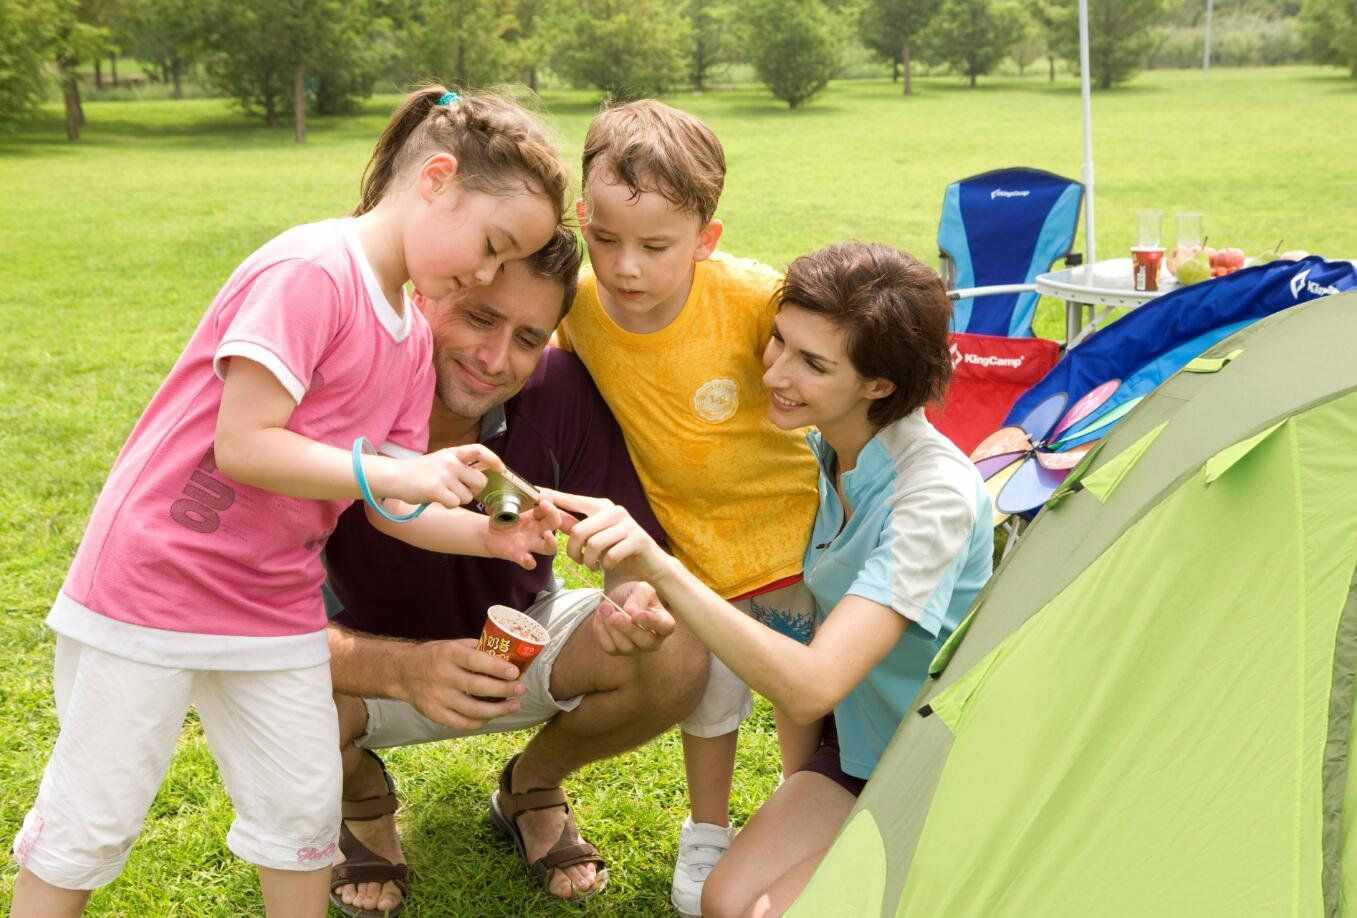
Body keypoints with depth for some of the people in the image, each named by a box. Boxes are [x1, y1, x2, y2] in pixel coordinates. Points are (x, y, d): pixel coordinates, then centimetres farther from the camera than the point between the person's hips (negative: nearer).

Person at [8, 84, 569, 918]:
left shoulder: (412, 337, 5)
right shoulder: (310, 270, -22)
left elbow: (386, 505, 5)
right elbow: (244, 447, -26)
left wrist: (491, 535, -9)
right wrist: (401, 473, -27)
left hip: (274, 600, 8)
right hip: (154, 579, -7)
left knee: (303, 808, 14)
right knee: (92, 817, 8)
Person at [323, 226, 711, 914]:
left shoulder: (562, 390, -24)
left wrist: (641, 598, -43)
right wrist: (405, 670, -51)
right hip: (371, 653, -2)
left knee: (675, 659, -24)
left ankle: (534, 787, 9)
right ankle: (362, 801, 5)